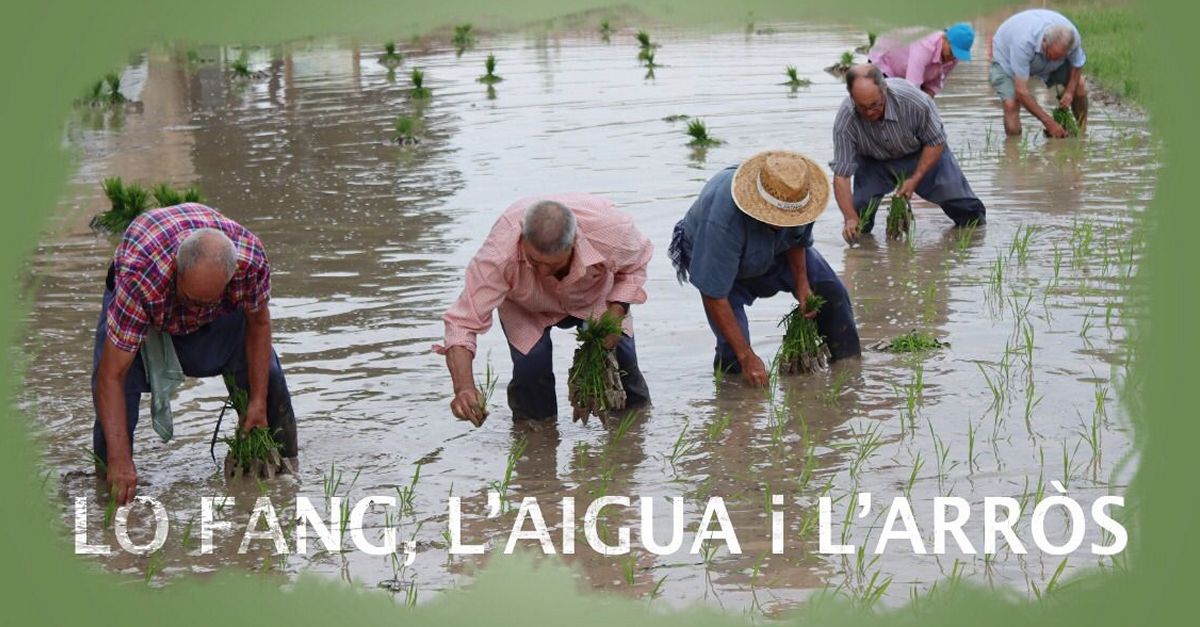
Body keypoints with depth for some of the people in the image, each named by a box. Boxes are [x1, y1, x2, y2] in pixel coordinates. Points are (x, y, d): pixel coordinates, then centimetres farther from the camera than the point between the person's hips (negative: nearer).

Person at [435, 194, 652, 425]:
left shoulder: (613, 230, -40)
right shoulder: (499, 253, -46)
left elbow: (636, 262, -13)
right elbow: (463, 321, -44)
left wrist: (617, 311, -28)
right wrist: (463, 388, -59)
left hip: (596, 298, 2)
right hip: (527, 309, -2)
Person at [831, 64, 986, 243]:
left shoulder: (913, 100, -37)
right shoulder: (845, 121, -35)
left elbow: (936, 142, -19)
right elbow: (841, 174, -30)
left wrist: (915, 179, -22)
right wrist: (850, 219, -40)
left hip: (922, 154, 0)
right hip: (875, 162, 1)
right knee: (859, 226, -14)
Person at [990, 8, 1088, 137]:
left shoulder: (1073, 38, -32)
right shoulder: (1024, 42, -46)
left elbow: (1077, 65, -6)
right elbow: (1021, 91, -43)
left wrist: (1070, 92, -22)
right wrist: (1049, 122, -40)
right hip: (1007, 56, -4)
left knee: (1079, 86, -11)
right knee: (1011, 104, -25)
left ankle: (1080, 132, 7)